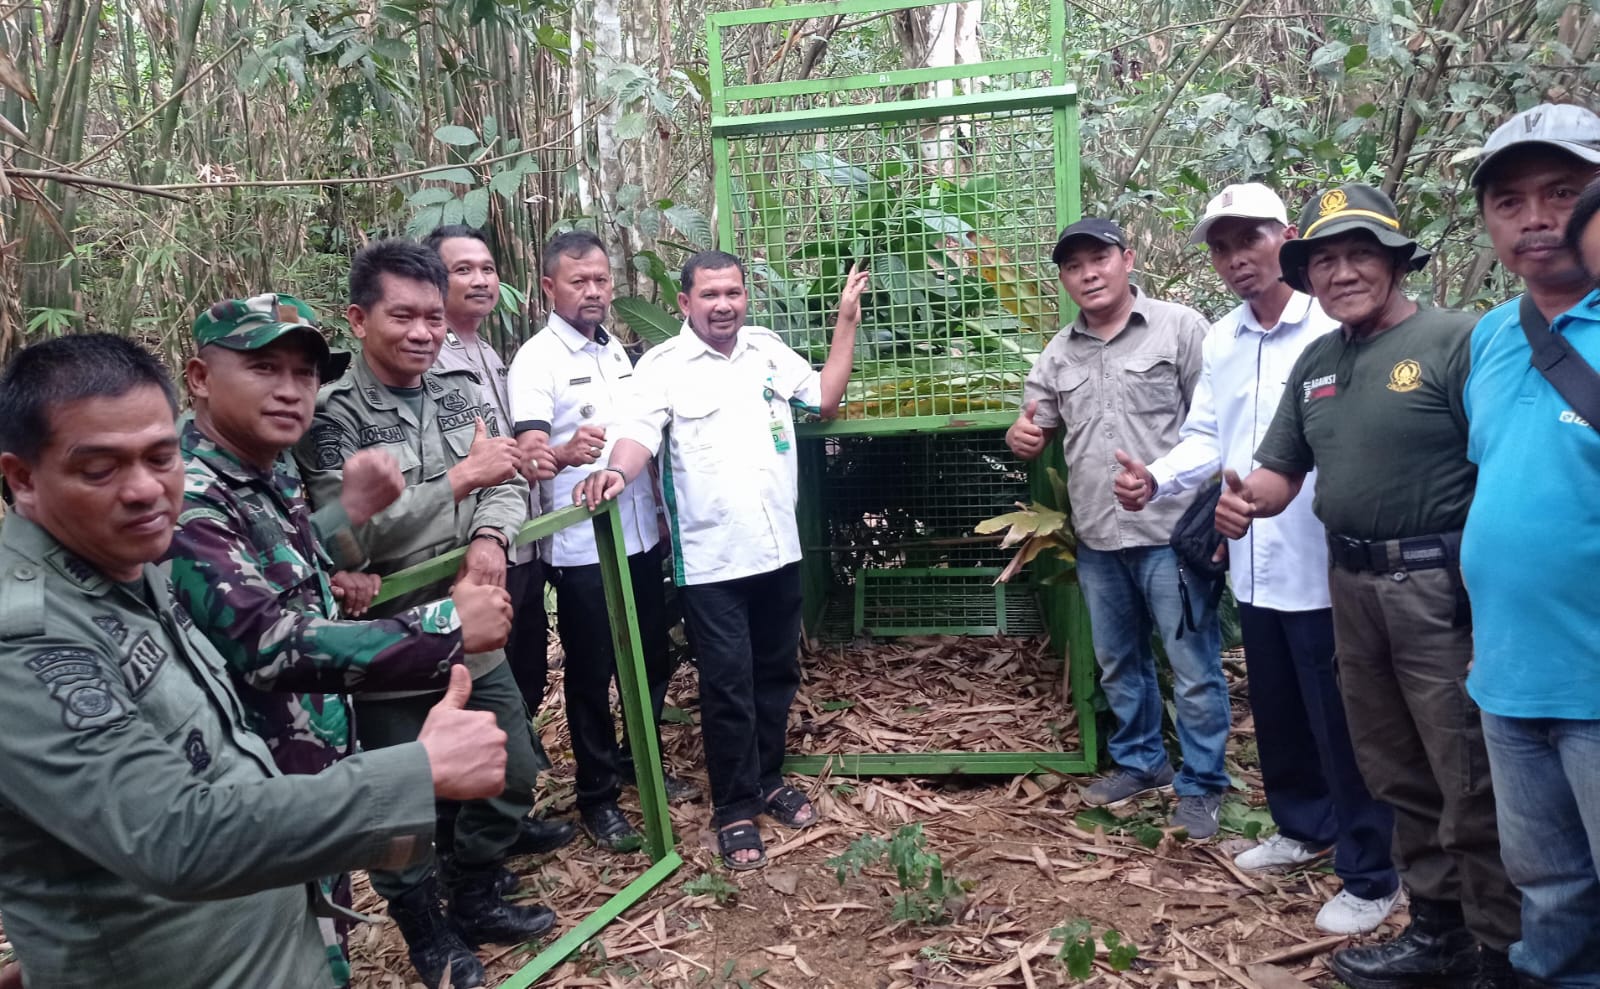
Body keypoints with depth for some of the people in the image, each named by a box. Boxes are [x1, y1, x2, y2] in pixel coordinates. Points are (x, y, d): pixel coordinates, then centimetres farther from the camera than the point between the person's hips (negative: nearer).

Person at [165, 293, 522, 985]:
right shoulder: (183, 495, -24)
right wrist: (446, 628, -30)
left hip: (316, 772, 9)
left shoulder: (269, 469, 5)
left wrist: (347, 513, 2)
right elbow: (268, 643, -32)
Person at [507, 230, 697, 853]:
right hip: (581, 545, -7)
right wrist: (566, 452, -44)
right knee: (591, 673, 5)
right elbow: (530, 452, -22)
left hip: (640, 534, 7)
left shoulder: (617, 351, 11)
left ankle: (640, 763, 36)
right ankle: (598, 797, 19)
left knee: (652, 661, 16)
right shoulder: (537, 359, -11)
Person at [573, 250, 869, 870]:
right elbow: (639, 434, -19)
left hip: (779, 549, 5)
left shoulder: (769, 349, 9)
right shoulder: (662, 365, -6)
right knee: (728, 687, 2)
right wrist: (615, 472, -40)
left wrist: (847, 322, 14)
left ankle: (768, 779, 36)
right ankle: (735, 808, 18)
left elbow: (825, 400, 18)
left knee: (777, 674, 16)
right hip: (710, 559, -5)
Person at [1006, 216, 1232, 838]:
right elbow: (1037, 434, 20)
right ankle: (1139, 762, 36)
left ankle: (1201, 785, 17)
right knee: (1118, 664, 18)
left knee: (1193, 668, 1)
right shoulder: (1057, 354, 11)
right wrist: (1022, 438, -6)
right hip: (1096, 538, 6)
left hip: (1170, 531, -5)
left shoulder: (1178, 327, -4)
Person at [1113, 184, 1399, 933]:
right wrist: (1155, 479, -4)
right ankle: (1305, 827, 43)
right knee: (1276, 714, 21)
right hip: (1254, 565, 7)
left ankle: (1370, 876, 20)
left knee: (1340, 724, 4)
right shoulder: (1219, 342, 11)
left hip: (1324, 564, -7)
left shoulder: (1336, 327, -13)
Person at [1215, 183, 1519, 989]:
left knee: (1471, 786, 1)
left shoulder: (1455, 340, -11)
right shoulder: (1315, 363, 12)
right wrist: (1246, 500, -7)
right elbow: (1281, 471, 16)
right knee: (1395, 773, 17)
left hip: (1441, 587, -7)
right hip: (1352, 586, 7)